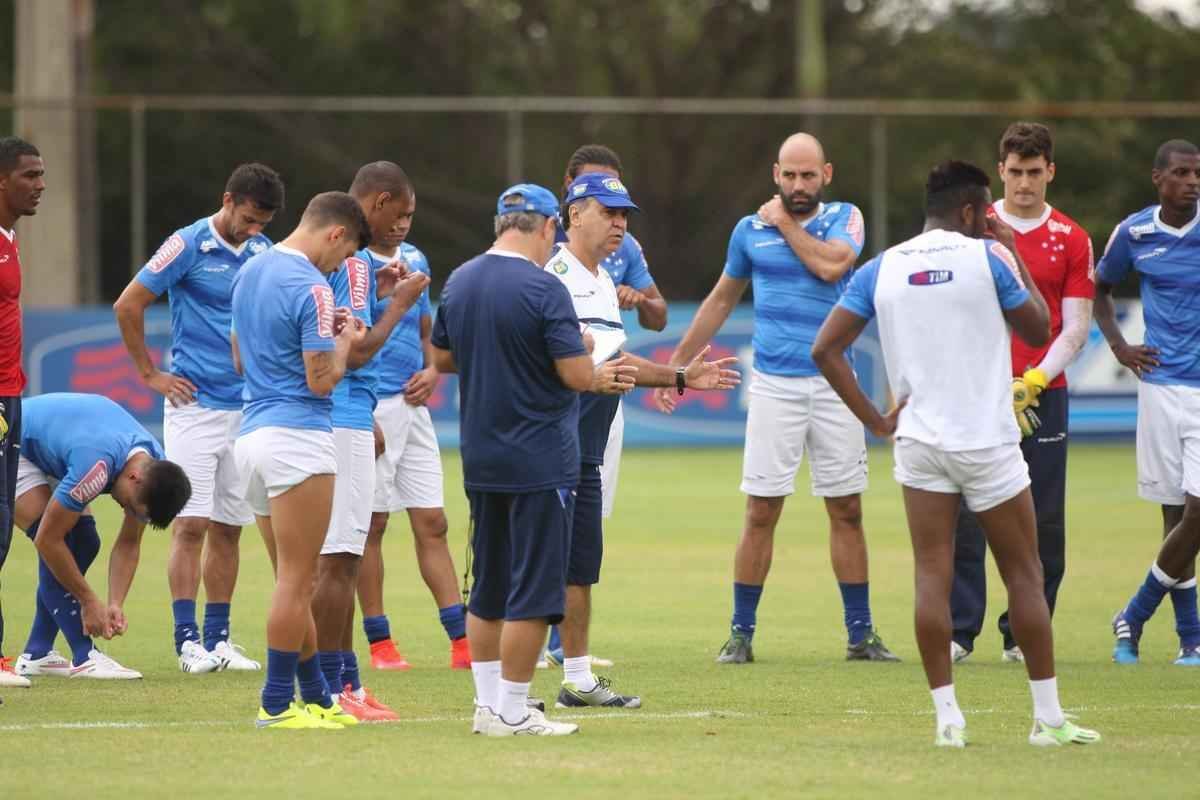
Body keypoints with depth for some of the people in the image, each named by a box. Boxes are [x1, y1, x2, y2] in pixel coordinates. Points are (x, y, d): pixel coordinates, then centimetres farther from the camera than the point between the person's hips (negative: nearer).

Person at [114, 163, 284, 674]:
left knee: (229, 528, 7)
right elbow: (128, 306, -6)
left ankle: (218, 638, 13)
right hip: (196, 407, -5)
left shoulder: (264, 253, 8)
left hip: (247, 407, 5)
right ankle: (187, 639, -4)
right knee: (191, 525, -6)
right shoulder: (188, 246, -8)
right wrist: (150, 375, -3)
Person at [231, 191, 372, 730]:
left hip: (252, 436, 9)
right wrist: (345, 340, 3)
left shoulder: (251, 272, 14)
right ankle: (278, 704, -1)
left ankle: (316, 696, 19)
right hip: (298, 438, -9)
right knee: (297, 581, -3)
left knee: (293, 581, 14)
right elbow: (322, 380, -16)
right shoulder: (310, 287, -14)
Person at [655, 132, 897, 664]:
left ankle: (860, 634, 9)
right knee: (761, 512, -3)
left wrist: (785, 223, -5)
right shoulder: (750, 231, 7)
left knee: (847, 510, 3)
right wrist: (677, 365, 18)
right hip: (775, 385, 0)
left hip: (833, 385, 0)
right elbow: (720, 301, 18)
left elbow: (831, 265, -18)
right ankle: (741, 633, 2)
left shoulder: (844, 219, 3)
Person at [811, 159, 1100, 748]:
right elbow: (1037, 330, 5)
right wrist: (1016, 258, 13)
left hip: (919, 443, 3)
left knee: (932, 577, 3)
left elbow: (825, 349, 1)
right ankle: (1048, 716, 7)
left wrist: (873, 420, 5)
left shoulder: (880, 269, 4)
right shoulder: (988, 257, -6)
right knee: (1023, 574, 6)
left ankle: (946, 715, -3)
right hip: (987, 441, -3)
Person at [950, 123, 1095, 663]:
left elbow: (1075, 327, 4)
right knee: (964, 517, -6)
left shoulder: (1071, 240, 6)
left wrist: (1032, 381, -10)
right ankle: (958, 632, -3)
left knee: (1041, 523, 0)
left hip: (1042, 396, 1)